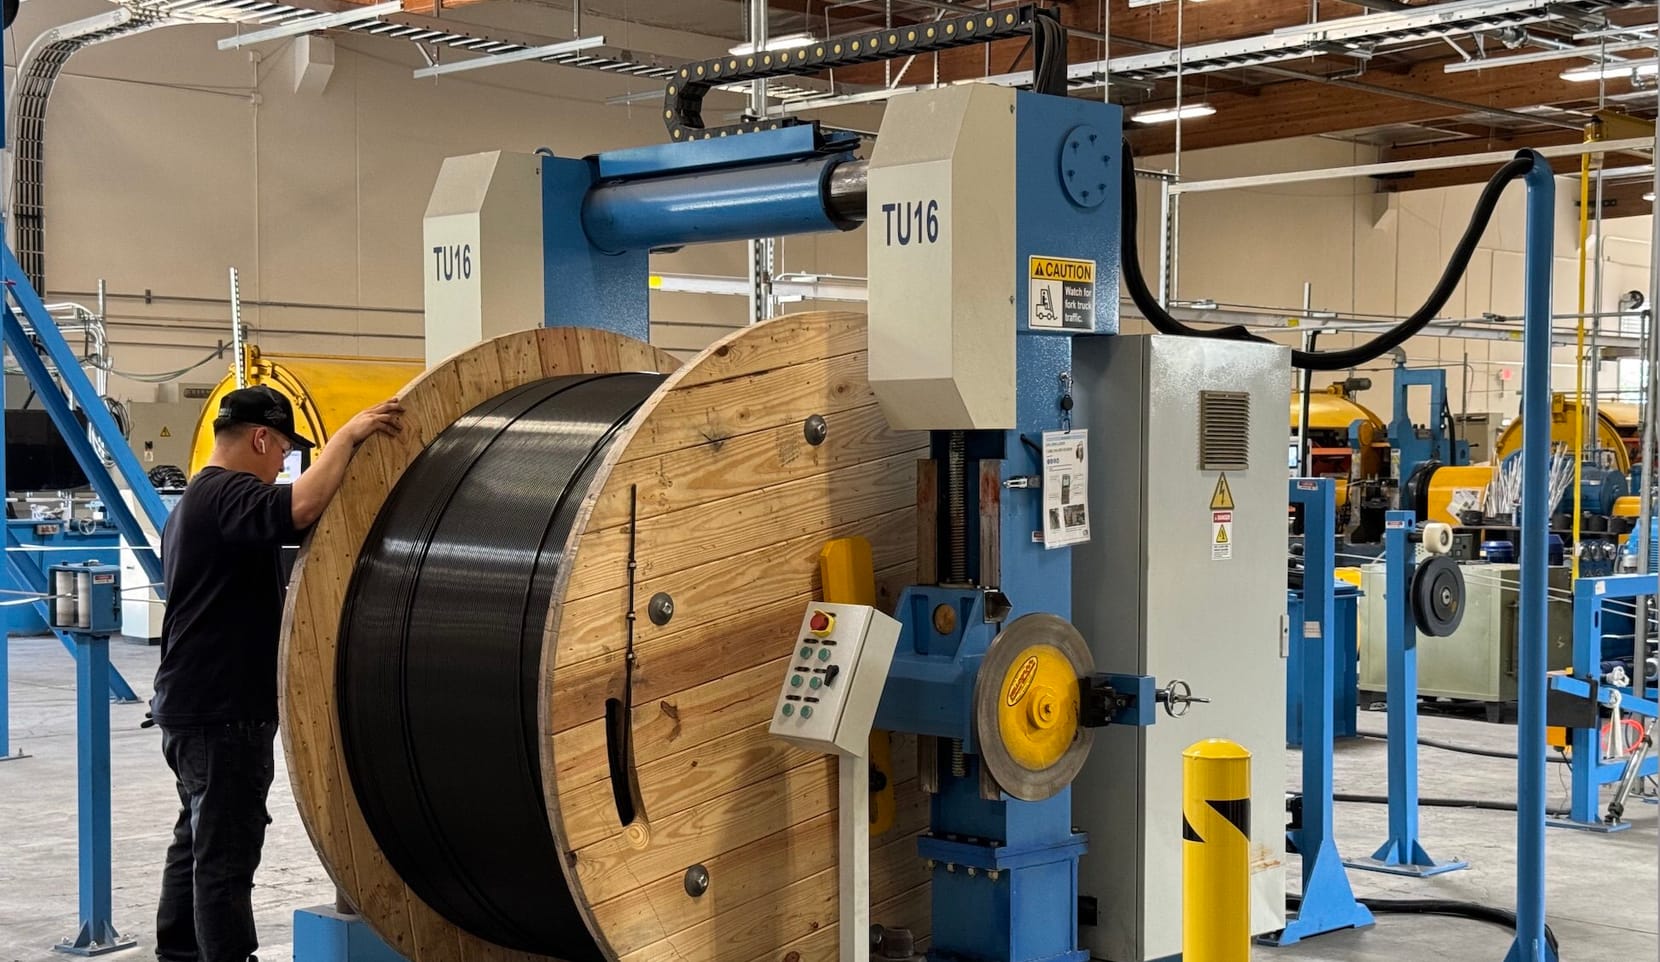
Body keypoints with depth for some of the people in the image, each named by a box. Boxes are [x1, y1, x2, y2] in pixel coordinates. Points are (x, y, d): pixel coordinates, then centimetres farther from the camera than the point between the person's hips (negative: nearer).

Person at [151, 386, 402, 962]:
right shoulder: (230, 494, -16)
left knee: (197, 840, 18)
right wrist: (348, 435, -30)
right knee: (227, 854, -7)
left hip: (192, 704, 11)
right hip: (224, 712, -11)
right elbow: (299, 508, -38)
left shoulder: (194, 499, 18)